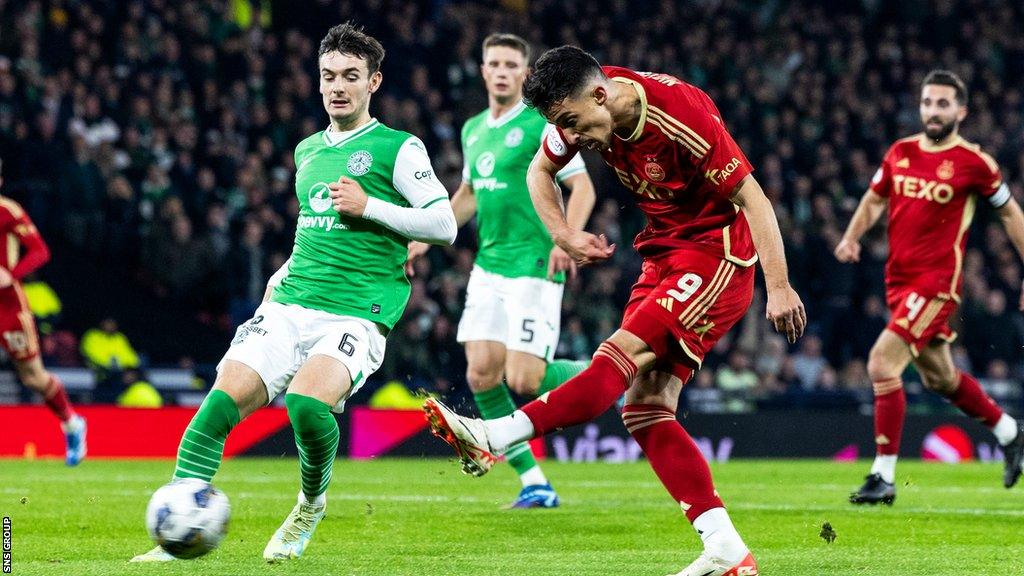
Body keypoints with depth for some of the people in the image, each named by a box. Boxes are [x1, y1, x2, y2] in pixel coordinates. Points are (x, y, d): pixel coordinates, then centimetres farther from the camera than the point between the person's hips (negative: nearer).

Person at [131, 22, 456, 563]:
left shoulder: (398, 148, 2)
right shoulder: (308, 150, 21)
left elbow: (444, 225, -4)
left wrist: (369, 206, -10)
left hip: (357, 313, -5)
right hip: (290, 307, 5)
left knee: (306, 402, -32)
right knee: (224, 398, -18)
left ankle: (310, 507, -1)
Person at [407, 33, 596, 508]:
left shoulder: (541, 125, -7)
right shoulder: (473, 130, 14)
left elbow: (582, 187, -9)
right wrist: (427, 235, 20)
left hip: (534, 268, -7)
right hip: (488, 268, 7)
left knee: (523, 381, -13)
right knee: (481, 375, -5)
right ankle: (534, 483, 4)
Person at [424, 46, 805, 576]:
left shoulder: (681, 115, -26)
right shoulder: (584, 111, -5)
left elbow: (752, 198, -20)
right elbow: (539, 171, 15)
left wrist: (779, 288, -22)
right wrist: (565, 237, -1)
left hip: (717, 252, -8)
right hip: (663, 251, 8)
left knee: (623, 354, -24)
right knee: (645, 409, -5)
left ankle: (496, 438, -29)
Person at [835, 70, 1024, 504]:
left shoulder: (973, 162, -8)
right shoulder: (899, 153, 6)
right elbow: (874, 199, 19)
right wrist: (853, 237, 0)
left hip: (936, 281, -7)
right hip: (898, 278, 7)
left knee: (882, 364, -19)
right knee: (940, 377, 21)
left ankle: (883, 477, -12)